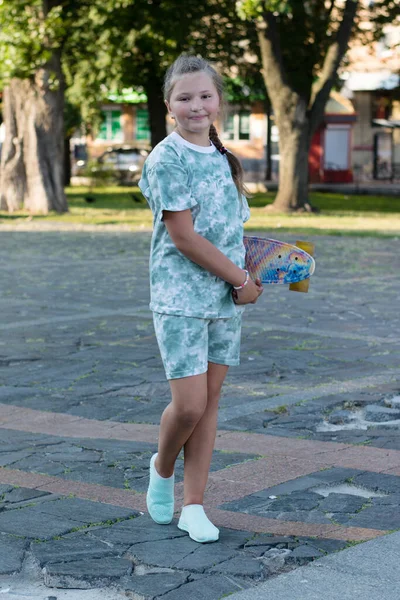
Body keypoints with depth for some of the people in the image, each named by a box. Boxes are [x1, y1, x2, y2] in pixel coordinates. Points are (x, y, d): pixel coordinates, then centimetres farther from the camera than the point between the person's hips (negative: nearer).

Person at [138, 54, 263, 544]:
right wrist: (241, 281, -11)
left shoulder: (222, 157, 11)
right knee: (189, 403, -9)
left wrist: (245, 278, 1)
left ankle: (193, 505, 16)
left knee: (209, 402, 7)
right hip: (180, 297, -6)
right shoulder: (167, 160, -10)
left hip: (226, 299, 6)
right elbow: (183, 235, -15)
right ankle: (162, 469, 23)